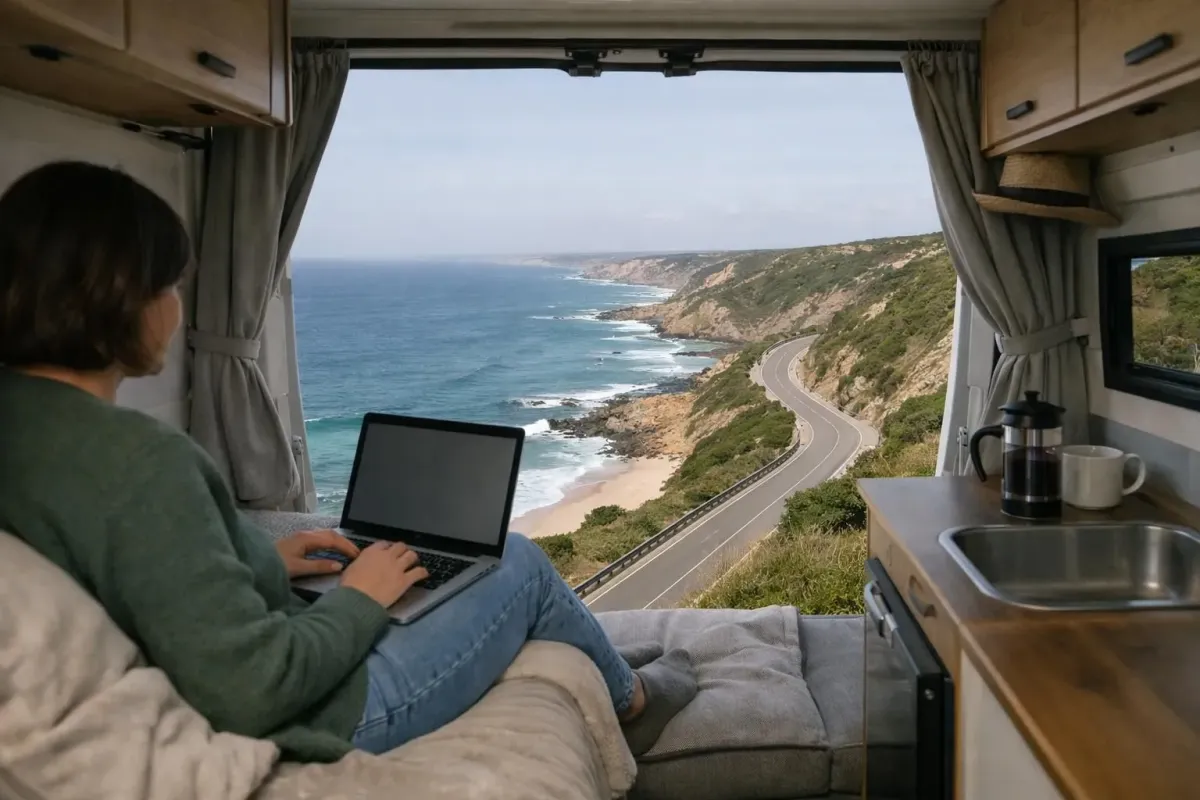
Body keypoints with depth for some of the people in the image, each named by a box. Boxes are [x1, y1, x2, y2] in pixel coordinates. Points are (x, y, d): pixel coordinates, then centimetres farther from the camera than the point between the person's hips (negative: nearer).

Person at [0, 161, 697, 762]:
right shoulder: (135, 456, -32)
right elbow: (251, 692, -31)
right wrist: (360, 598, -15)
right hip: (303, 724, -9)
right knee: (521, 563, 6)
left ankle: (600, 663, 42)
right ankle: (629, 698, 34)